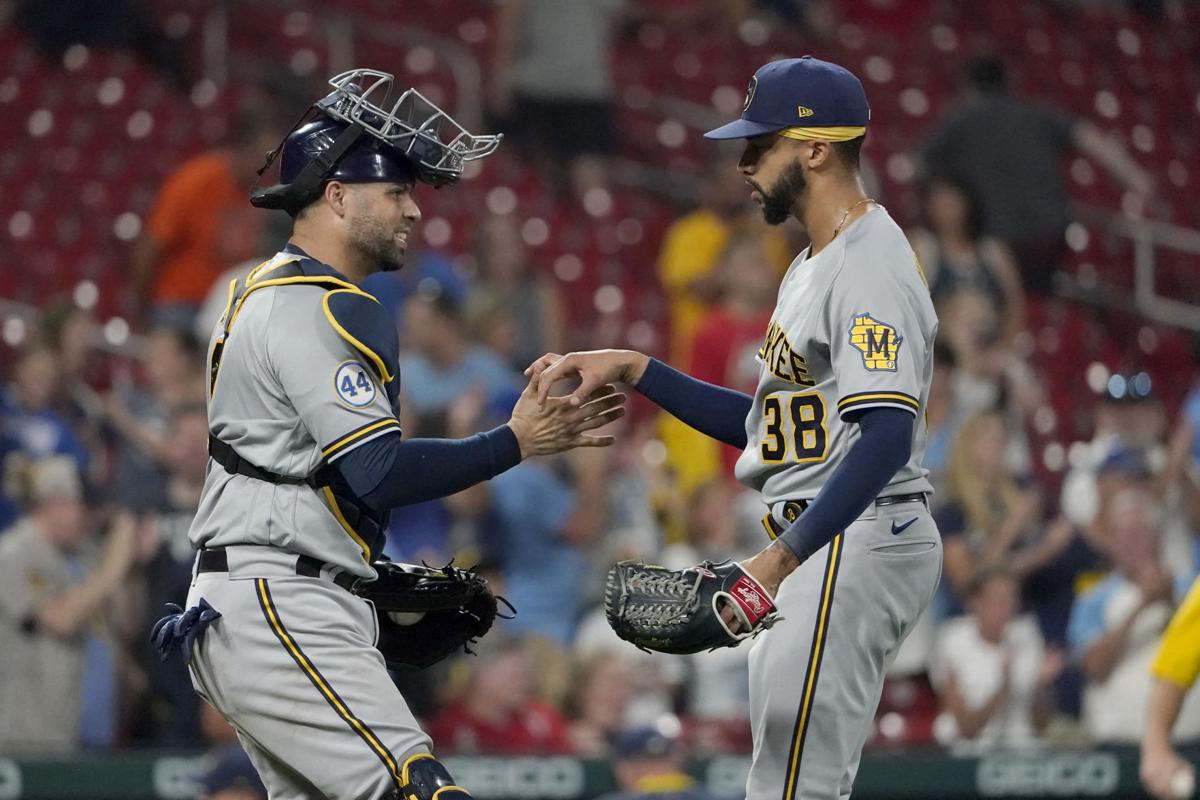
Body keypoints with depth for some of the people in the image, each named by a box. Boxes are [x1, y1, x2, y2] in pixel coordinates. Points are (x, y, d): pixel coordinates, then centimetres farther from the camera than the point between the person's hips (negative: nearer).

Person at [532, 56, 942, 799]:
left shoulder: (872, 268, -16)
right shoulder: (817, 264, 19)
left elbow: (886, 437, -27)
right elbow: (764, 424, 23)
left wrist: (780, 559, -35)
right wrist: (634, 370, 15)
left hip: (857, 545, -11)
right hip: (821, 550, 11)